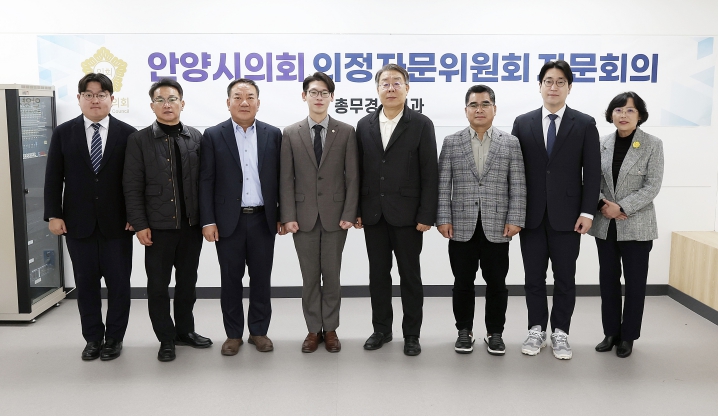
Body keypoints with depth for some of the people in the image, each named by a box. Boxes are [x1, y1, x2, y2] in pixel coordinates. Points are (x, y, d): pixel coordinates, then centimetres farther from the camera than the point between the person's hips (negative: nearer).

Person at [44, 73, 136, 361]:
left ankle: (114, 338, 20)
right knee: (85, 283, 9)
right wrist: (54, 215, -3)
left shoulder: (127, 134, -1)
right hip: (78, 223, 2)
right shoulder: (63, 133, 4)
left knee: (118, 283, 5)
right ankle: (93, 338, 23)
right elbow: (53, 177, 4)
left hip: (116, 223, -1)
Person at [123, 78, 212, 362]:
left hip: (191, 224, 2)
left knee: (188, 282, 13)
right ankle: (166, 338, 21)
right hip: (158, 226, -2)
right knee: (158, 285, 6)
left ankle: (185, 330, 30)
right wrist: (140, 224, -9)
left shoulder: (196, 138, 5)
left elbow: (203, 180, 6)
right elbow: (133, 187, -4)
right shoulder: (139, 140, -2)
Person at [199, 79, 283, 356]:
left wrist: (283, 215, 3)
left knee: (261, 279, 8)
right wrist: (207, 221, -7)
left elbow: (279, 178, 6)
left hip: (263, 219, 1)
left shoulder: (273, 134, 4)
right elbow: (206, 182, -1)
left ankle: (259, 331, 23)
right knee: (231, 279, 8)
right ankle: (233, 334, 21)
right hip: (228, 221, -1)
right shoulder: (213, 136, 1)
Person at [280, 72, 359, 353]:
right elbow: (286, 179, 1)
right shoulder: (291, 134, 4)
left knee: (332, 276, 8)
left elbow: (352, 176, -1)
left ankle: (330, 329, 21)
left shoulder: (346, 132, 2)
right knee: (309, 277, 8)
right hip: (304, 216, 1)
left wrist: (349, 213, -7)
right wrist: (288, 216, -6)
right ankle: (313, 330, 20)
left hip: (334, 216, 0)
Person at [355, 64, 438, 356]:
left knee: (410, 276, 6)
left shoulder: (421, 125, -2)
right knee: (378, 275, 12)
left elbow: (430, 174, -6)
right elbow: (359, 171, 8)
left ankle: (411, 334, 19)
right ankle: (381, 329, 26)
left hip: (407, 215, -3)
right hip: (373, 215, 3)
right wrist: (356, 210, 3)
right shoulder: (364, 126, 8)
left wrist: (426, 215, -11)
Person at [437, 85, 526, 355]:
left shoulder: (510, 143, 6)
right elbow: (443, 185, 2)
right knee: (463, 283, 8)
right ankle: (464, 331, 23)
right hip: (462, 227, 0)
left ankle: (495, 332, 22)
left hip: (497, 227, 0)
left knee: (496, 283, 7)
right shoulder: (451, 142, 6)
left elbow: (518, 186, 2)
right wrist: (443, 218, -4)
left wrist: (515, 219, -6)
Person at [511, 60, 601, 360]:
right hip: (532, 214, 1)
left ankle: (560, 333, 20)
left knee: (565, 278, 7)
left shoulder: (585, 124, 3)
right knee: (534, 276, 8)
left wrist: (587, 212, -8)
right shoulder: (523, 123, 5)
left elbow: (592, 172, 0)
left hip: (567, 215, -1)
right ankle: (536, 329, 22)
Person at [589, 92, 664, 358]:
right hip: (605, 224, 3)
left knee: (634, 282, 5)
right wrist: (601, 204, -13)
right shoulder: (602, 144, 4)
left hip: (636, 224, -3)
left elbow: (652, 187, -10)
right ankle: (611, 332, 23)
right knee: (608, 279, 10)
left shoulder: (653, 145, -5)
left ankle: (628, 336, 19)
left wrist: (622, 207, -18)